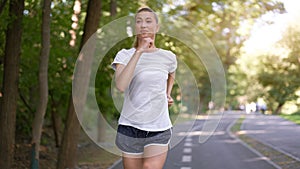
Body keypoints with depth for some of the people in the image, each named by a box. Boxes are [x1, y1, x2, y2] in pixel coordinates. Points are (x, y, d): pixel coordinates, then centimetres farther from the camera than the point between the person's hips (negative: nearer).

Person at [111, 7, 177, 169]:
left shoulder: (169, 57, 5)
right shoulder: (124, 55, -3)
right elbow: (121, 86, -24)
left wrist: (168, 94, 11)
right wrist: (139, 52, -23)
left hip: (159, 130, 1)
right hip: (130, 127, 0)